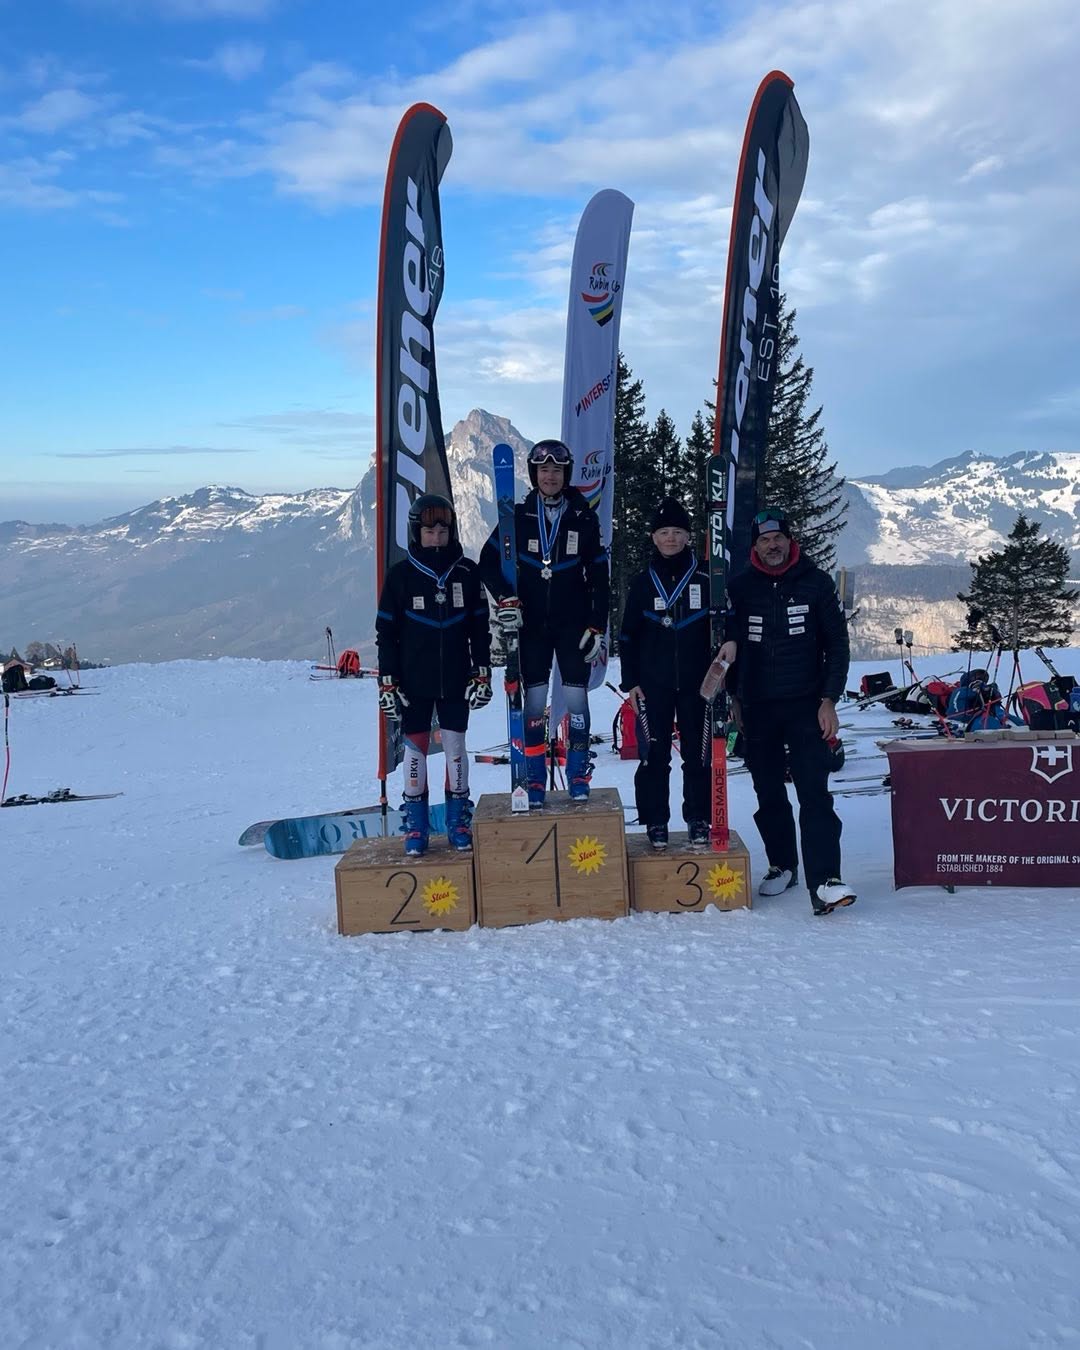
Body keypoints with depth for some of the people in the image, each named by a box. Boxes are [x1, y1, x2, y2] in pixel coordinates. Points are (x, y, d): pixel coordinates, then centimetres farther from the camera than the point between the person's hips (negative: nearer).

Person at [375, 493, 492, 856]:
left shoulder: (467, 572, 1)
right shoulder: (400, 574, -2)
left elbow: (480, 627, 6)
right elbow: (386, 632, 0)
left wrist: (482, 674, 2)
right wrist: (387, 682, -4)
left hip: (455, 680, 1)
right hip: (414, 682, -1)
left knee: (455, 745, 6)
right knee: (415, 747, 5)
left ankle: (458, 819, 18)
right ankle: (416, 824, 14)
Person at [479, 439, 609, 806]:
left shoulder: (584, 519, 0)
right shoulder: (519, 516, 1)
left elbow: (599, 577, 2)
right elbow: (488, 561, 3)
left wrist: (598, 627, -3)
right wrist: (505, 598, -13)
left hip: (574, 623, 0)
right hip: (532, 623, 0)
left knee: (576, 696, -1)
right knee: (534, 699, 0)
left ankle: (578, 775, 13)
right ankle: (535, 780, 8)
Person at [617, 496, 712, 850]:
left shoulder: (705, 580, 3)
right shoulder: (642, 583, 5)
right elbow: (628, 637, 7)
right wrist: (630, 682, 0)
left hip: (696, 684, 0)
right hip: (653, 685, 0)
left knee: (698, 754, 4)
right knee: (654, 755, 1)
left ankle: (698, 820, 16)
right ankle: (655, 821, 12)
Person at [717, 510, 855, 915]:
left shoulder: (816, 583, 1)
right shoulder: (740, 587, 5)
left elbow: (837, 643, 2)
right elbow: (728, 642, 14)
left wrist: (829, 700, -5)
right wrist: (734, 697, 12)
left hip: (806, 705, -2)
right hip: (757, 707, 3)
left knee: (814, 791, -12)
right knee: (769, 794, 10)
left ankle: (824, 881, -16)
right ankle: (782, 865, 25)